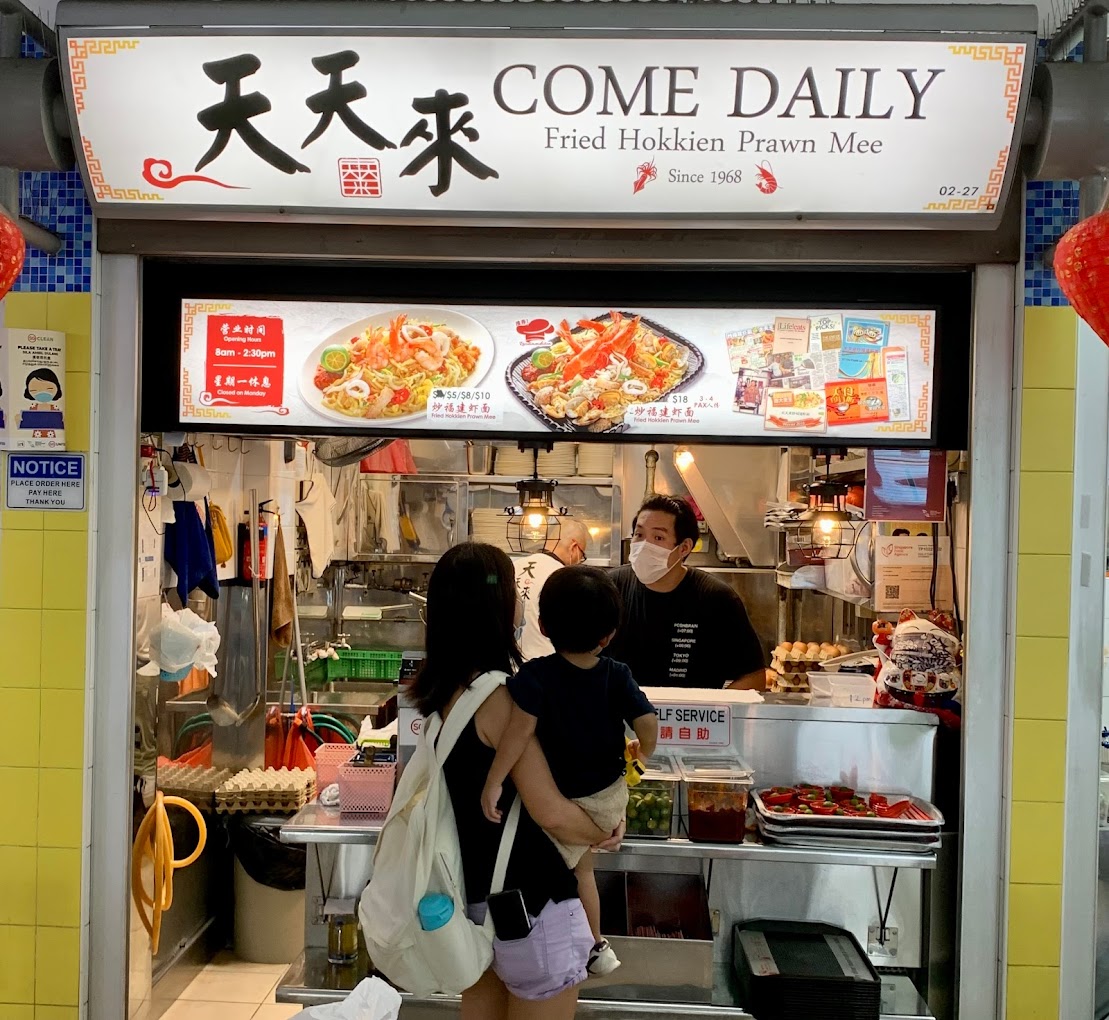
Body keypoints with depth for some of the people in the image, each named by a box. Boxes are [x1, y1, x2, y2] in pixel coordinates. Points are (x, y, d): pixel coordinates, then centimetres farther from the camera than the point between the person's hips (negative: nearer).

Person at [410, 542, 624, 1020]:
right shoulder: (495, 694, -23)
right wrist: (606, 834, -5)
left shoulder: (441, 688, 1)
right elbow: (551, 814, -23)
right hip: (527, 900, -8)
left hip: (473, 892, 8)